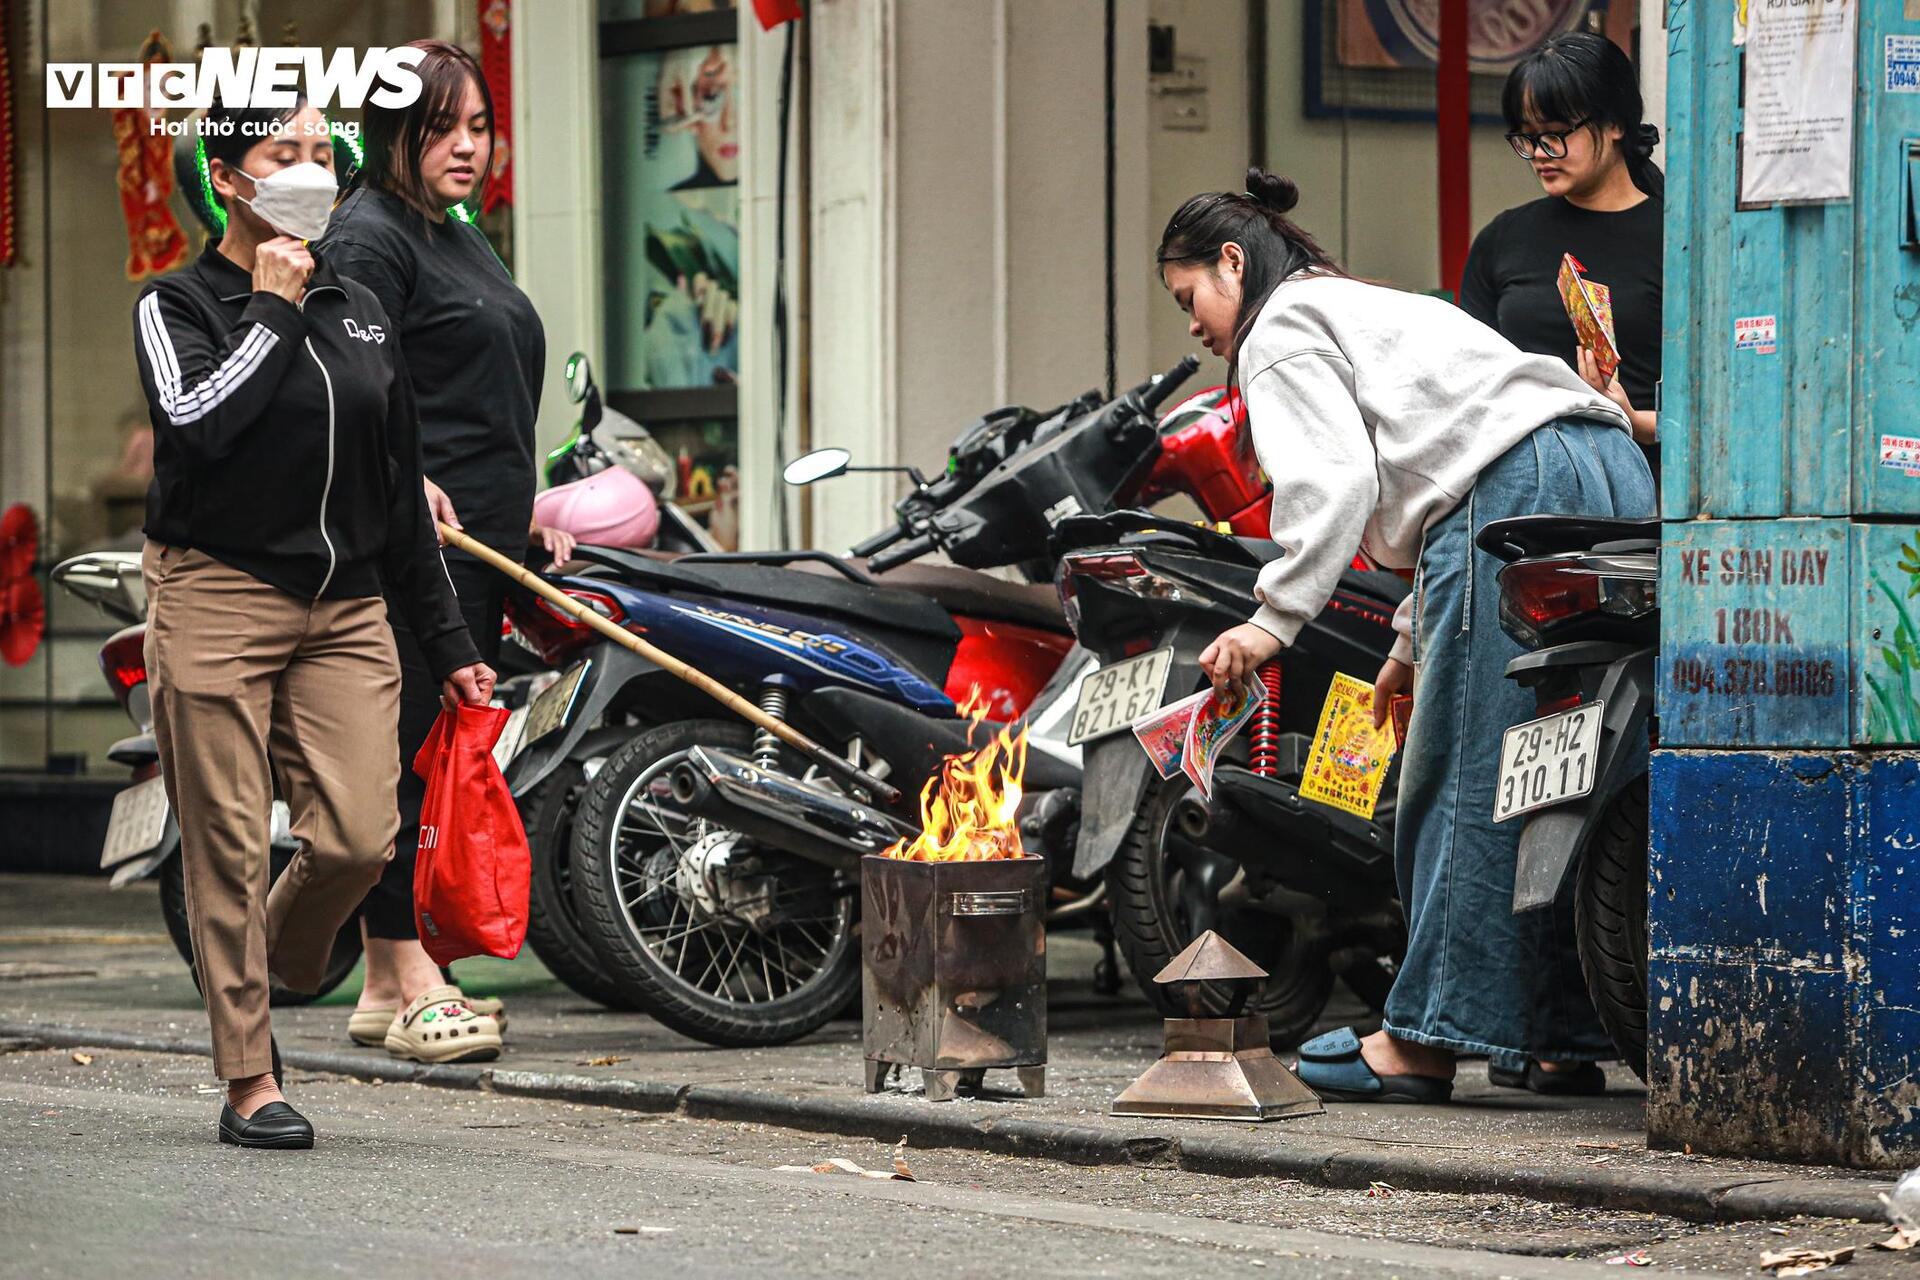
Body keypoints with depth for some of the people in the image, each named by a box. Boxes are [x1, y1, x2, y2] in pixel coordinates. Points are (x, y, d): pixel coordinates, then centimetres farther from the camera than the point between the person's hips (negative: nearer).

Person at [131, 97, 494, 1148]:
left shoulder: (358, 312, 16)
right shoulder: (179, 305, 1)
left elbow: (402, 495, 19)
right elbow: (198, 420, -20)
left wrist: (447, 643, 19)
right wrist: (273, 310, -10)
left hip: (347, 609, 4)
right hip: (218, 597, -4)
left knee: (359, 840, -7)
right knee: (228, 851, -4)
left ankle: (265, 972, 21)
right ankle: (248, 1080, 3)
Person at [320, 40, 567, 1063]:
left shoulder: (463, 242, 23)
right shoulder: (369, 238, -7)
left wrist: (527, 509, 25)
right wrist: (408, 487, -28)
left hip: (480, 545, 10)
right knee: (413, 752, -12)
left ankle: (388, 985, 13)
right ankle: (411, 987, -13)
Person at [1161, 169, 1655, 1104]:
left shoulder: (1281, 330, 8)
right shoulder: (1374, 309, 36)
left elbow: (1334, 476, -8)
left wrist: (1273, 617, -11)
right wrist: (1413, 642, 37)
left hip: (1520, 489, -9)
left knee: (1463, 781, -7)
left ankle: (1426, 1039, -6)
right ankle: (1563, 1035, 8)